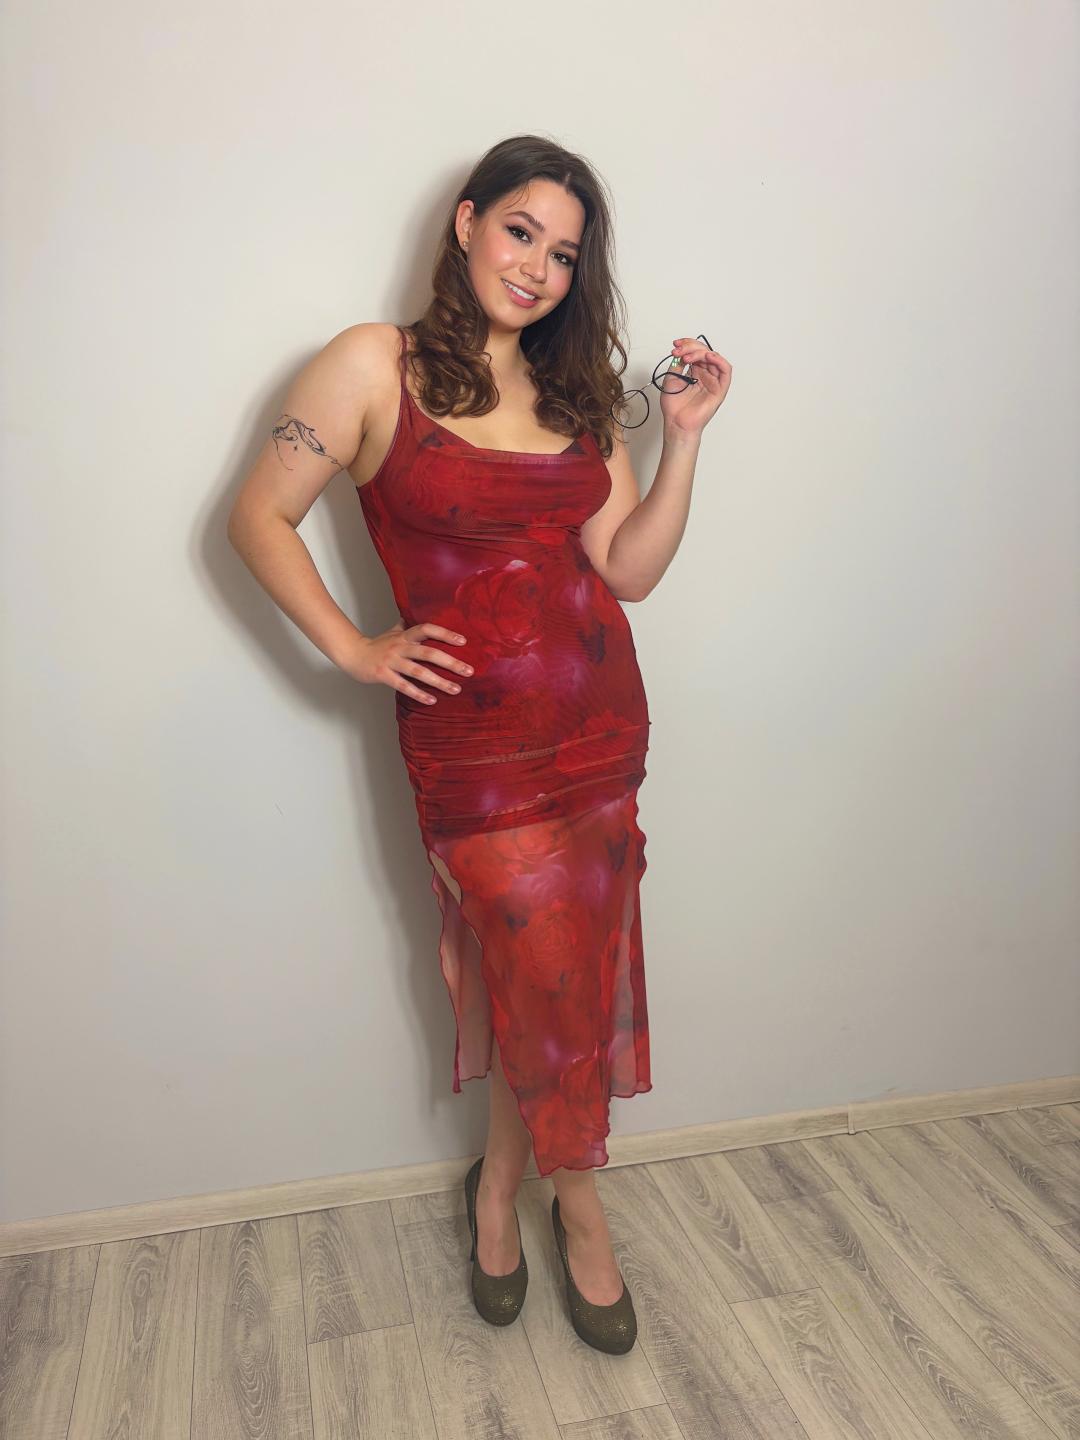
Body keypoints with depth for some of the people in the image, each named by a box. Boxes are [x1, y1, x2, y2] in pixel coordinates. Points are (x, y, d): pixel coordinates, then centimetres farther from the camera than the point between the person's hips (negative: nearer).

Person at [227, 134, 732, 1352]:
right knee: (555, 986, 5)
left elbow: (629, 571, 5)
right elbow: (259, 517, -1)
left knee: (558, 982, 12)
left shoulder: (576, 392, 11)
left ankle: (501, 1189, 38)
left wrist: (684, 438, -4)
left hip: (599, 722, 5)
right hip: (473, 738, -5)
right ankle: (578, 1203, 35)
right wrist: (354, 649, -7)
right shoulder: (375, 365, -3)